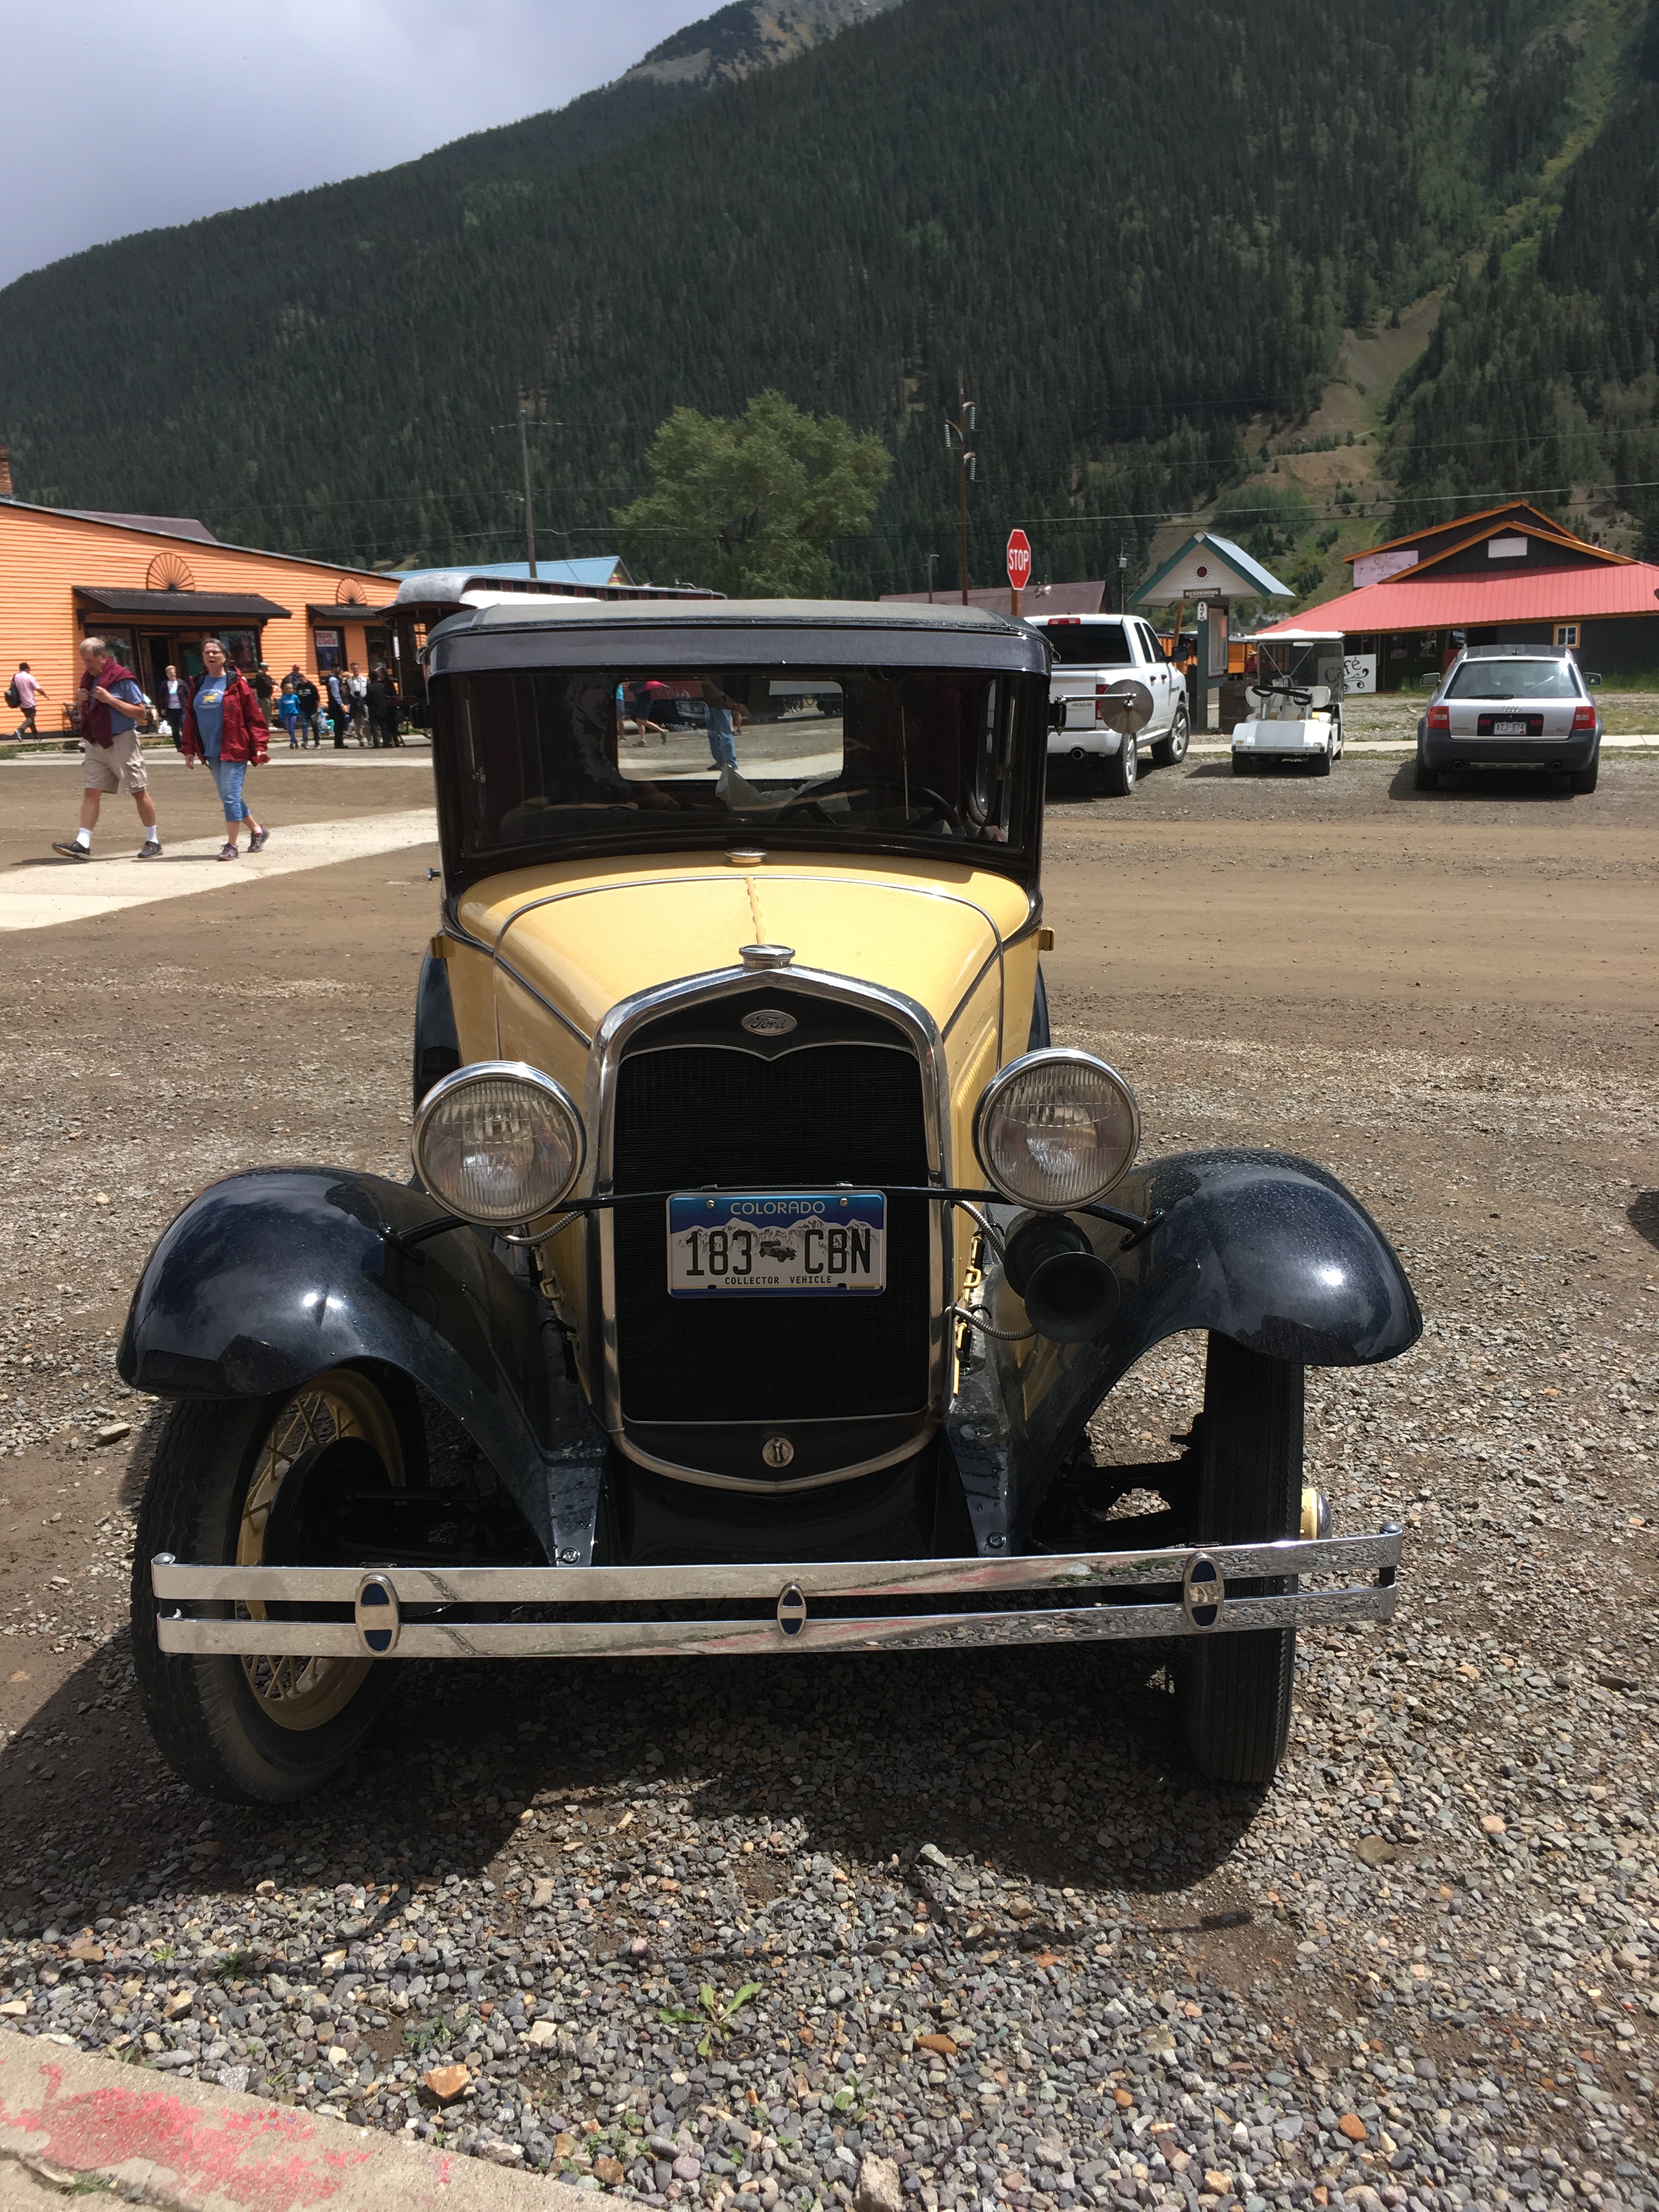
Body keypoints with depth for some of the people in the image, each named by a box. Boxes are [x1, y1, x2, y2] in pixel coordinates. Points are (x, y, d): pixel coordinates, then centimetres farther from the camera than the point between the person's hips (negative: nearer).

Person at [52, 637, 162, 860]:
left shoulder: (123, 679, -10)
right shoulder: (88, 679, 11)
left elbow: (140, 713, -12)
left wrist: (110, 699, -19)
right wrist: (82, 701, -1)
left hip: (122, 742, -7)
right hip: (95, 743, 7)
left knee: (139, 792, 1)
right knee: (91, 792, 0)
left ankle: (153, 842, 11)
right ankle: (82, 844, -4)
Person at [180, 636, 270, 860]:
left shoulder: (236, 683, -5)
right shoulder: (199, 685, 11)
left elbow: (254, 717, -7)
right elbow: (190, 718, 14)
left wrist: (259, 749, -13)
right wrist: (189, 748, 10)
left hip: (234, 749, -6)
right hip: (211, 752, 7)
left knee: (230, 795, -10)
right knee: (228, 797, 13)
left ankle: (231, 845, -4)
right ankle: (257, 831, 30)